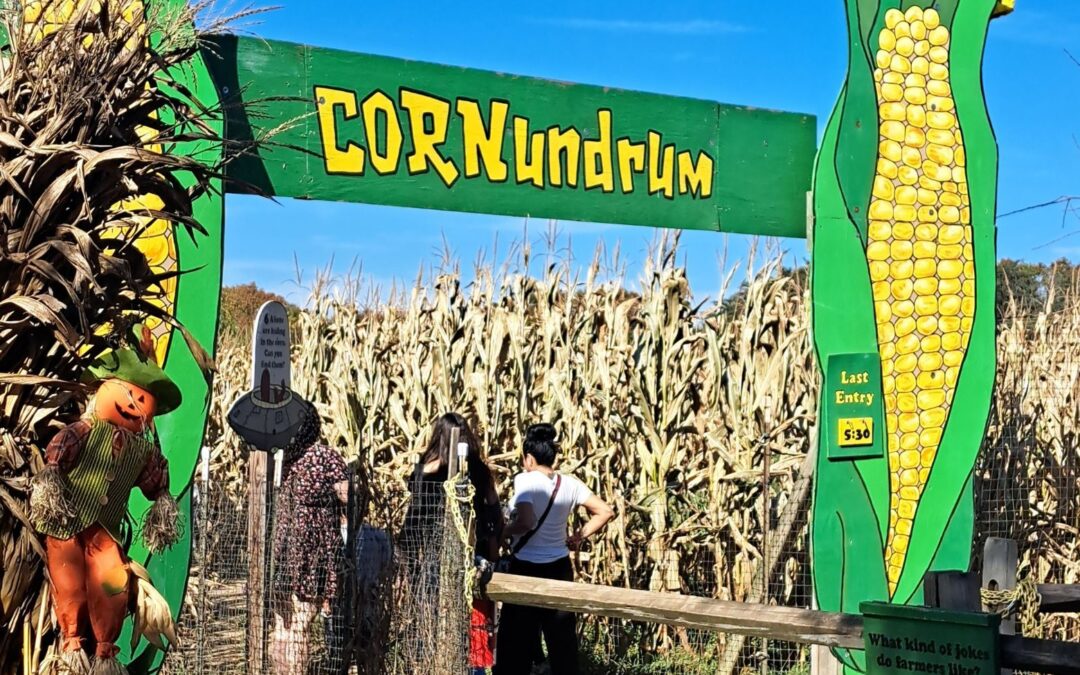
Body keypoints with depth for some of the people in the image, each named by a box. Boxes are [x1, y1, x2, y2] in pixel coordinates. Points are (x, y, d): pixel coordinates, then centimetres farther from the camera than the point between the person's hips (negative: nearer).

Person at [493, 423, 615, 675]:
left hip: (526, 569, -5)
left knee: (516, 638, 4)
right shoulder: (569, 484, 1)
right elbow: (605, 512, 2)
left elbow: (526, 522, -28)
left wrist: (504, 532, -11)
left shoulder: (525, 480, -15)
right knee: (562, 636, 11)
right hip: (559, 568, 5)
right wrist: (580, 536, 7)